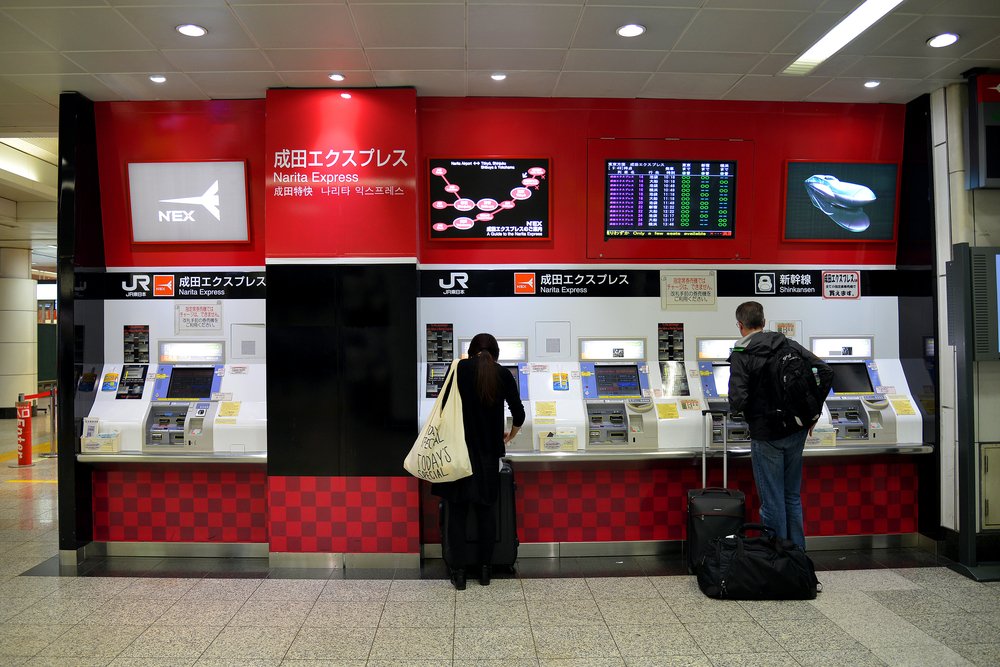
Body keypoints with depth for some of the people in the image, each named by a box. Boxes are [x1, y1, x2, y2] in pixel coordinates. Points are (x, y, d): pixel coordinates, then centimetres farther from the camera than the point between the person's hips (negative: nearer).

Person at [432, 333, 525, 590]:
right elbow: (519, 414, 4)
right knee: (486, 511, 13)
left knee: (457, 511, 7)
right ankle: (484, 569, 19)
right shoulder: (503, 375, 1)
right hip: (488, 453, 1)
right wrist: (509, 435, 23)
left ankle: (459, 571, 9)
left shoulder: (459, 369, -2)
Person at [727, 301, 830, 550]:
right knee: (792, 496, 18)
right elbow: (824, 370, 2)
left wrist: (734, 408, 2)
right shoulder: (788, 345, 3)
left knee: (772, 501, 4)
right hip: (797, 432, 6)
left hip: (766, 436, -6)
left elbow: (738, 400, -22)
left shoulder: (741, 355, -13)